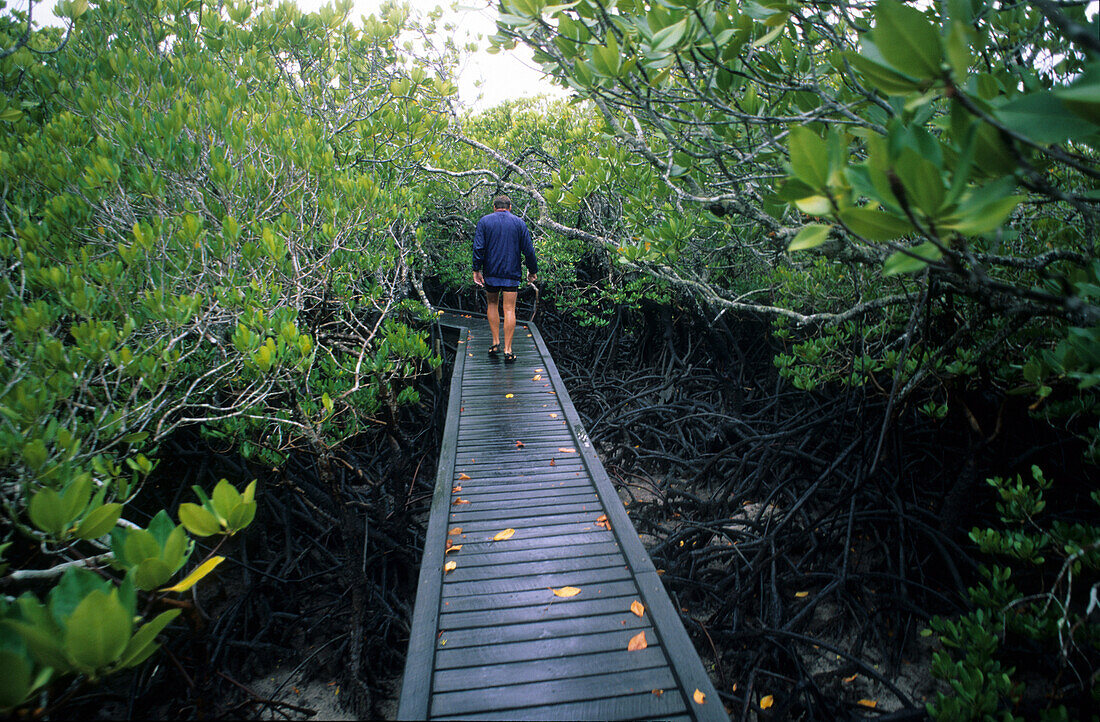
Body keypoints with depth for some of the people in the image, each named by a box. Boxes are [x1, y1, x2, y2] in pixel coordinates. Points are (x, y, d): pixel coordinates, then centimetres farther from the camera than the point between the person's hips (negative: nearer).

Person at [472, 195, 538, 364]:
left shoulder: (484, 221, 4)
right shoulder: (519, 223, 5)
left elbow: (478, 247, -6)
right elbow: (528, 250, 2)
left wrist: (476, 269, -5)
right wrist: (533, 270, 11)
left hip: (490, 273, 1)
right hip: (512, 274, -1)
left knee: (492, 304, 18)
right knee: (509, 310, -2)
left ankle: (495, 343, 13)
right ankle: (507, 350, -4)